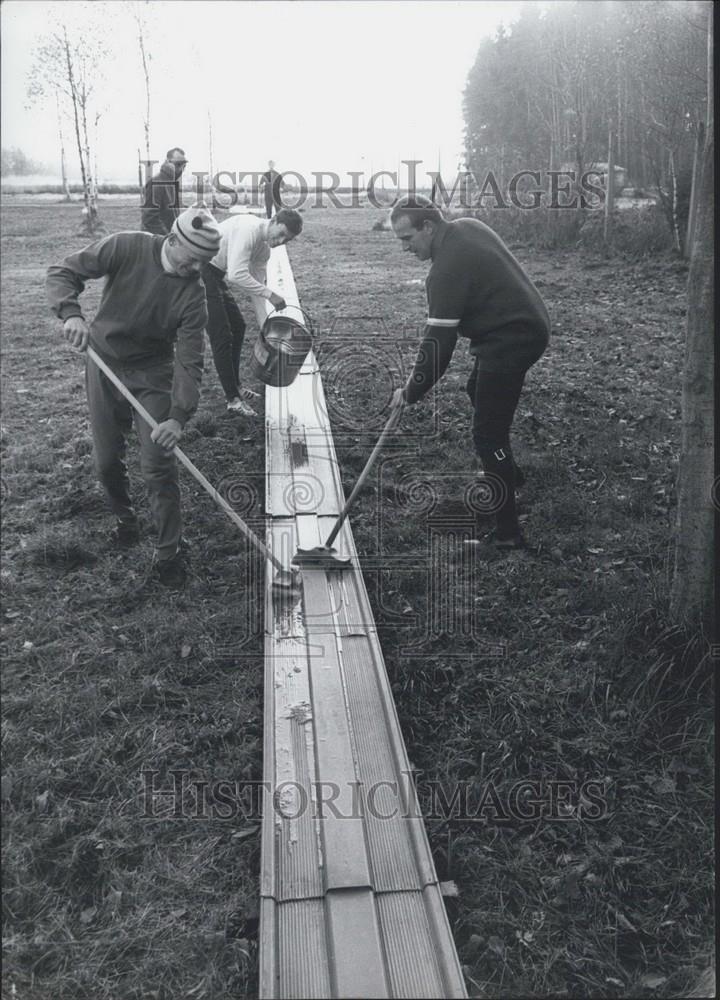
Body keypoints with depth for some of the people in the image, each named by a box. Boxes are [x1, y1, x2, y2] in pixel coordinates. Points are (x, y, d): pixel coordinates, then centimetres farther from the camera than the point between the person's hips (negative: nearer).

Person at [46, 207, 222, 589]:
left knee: (158, 467, -8)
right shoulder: (126, 248, -17)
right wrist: (71, 313, -34)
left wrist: (179, 415, -34)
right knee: (107, 462, 9)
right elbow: (62, 272, -13)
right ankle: (125, 519, 38)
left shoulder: (193, 293, -18)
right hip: (104, 366, 2)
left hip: (152, 375, -2)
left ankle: (169, 553, 5)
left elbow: (189, 360, -22)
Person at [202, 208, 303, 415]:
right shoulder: (248, 229, -22)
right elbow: (237, 275, -31)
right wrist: (270, 294, -26)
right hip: (200, 271, -10)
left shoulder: (264, 249, 7)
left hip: (216, 276, 10)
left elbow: (256, 285, 11)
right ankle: (233, 400, -3)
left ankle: (235, 387, 28)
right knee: (221, 336, -9)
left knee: (238, 327, 17)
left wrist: (265, 326, 5)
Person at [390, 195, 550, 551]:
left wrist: (411, 392, -13)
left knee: (488, 435, -10)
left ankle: (507, 533, -7)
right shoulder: (468, 226, 5)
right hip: (529, 323, 11)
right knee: (478, 390, 31)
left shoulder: (447, 270, -25)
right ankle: (507, 474, 46)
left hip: (512, 339, -11)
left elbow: (438, 345, -24)